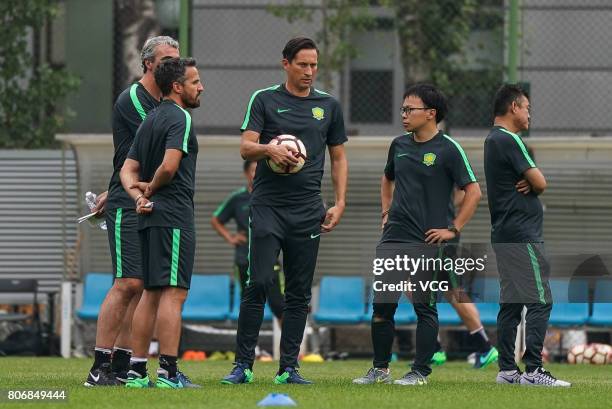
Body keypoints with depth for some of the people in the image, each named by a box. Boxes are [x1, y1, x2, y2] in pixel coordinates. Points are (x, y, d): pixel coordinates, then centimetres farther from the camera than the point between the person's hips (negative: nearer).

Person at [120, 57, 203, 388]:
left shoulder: (150, 120, 19)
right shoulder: (179, 118, -10)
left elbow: (128, 168, 15)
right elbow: (169, 165, -22)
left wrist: (138, 194, -1)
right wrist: (151, 189, -5)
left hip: (150, 215, 9)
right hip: (173, 215, -9)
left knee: (151, 293, 11)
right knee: (173, 292, -10)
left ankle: (137, 370, 10)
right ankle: (168, 372, -14)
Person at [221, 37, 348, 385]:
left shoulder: (329, 105, 12)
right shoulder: (264, 100, 4)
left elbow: (338, 158, 17)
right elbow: (246, 147, -3)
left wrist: (340, 203, 7)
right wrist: (268, 149, -24)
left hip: (308, 212, 3)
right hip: (268, 207, -3)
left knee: (299, 293, 4)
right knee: (258, 284, -10)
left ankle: (288, 367, 8)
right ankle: (243, 365, -6)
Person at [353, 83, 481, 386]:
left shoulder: (448, 150, -6)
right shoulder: (399, 145, 12)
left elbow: (473, 192, -6)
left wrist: (453, 230, -9)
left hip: (426, 242, -6)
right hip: (392, 238, 6)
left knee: (424, 307, -2)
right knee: (381, 305, 3)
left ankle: (421, 371, 5)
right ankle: (380, 369, 12)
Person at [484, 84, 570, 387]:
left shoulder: (494, 140, 18)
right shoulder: (509, 141, -14)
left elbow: (532, 181, 17)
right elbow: (540, 183, -14)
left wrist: (528, 183, -5)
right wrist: (532, 183, 8)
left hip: (503, 234, 10)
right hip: (522, 235, -10)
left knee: (511, 302, 11)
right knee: (539, 301, -10)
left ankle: (507, 370, 12)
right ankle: (533, 370, -14)